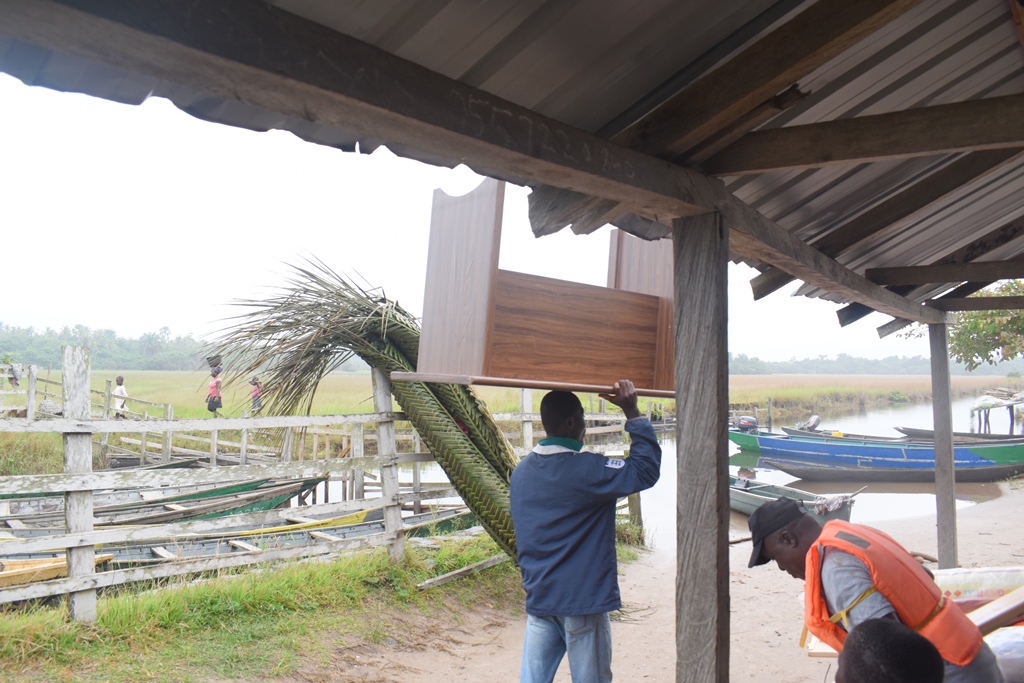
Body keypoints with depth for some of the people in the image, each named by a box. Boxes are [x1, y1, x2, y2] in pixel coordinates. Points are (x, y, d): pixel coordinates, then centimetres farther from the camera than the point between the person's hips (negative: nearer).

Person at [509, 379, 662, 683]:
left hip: (538, 598, 6)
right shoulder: (586, 470, -18)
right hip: (582, 601, -6)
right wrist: (632, 412, -13)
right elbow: (645, 469, -16)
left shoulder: (521, 471, 5)